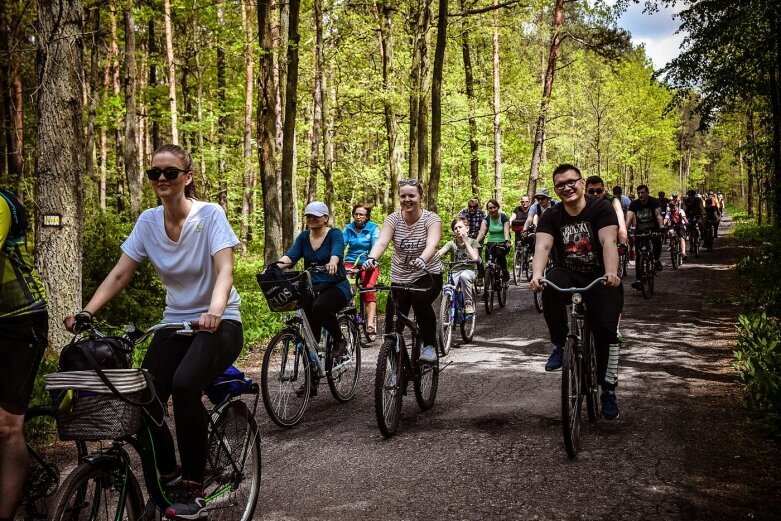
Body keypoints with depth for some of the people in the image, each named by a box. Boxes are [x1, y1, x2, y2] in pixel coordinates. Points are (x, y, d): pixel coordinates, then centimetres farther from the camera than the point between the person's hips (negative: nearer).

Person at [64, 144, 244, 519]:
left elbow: (224, 271, -24)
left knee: (184, 385, -31)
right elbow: (119, 275, -2)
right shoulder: (148, 221, 0)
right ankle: (165, 480, 9)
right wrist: (87, 312, -17)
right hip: (175, 322, 5)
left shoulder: (210, 215, -13)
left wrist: (214, 312, -43)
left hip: (218, 322, -4)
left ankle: (193, 487, -14)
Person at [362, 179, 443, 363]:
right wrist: (372, 259, -44)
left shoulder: (431, 219, -12)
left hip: (427, 274, -3)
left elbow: (432, 245, -31)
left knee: (420, 301, -34)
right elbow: (381, 242, -23)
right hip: (400, 277, 3)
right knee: (392, 325, -5)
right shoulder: (393, 219, -6)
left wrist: (421, 260, -53)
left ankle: (430, 345, -12)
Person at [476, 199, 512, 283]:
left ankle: (505, 273, -14)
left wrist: (507, 241, -39)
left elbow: (506, 231, -18)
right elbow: (482, 232, -12)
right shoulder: (486, 219, 1)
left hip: (503, 244, -3)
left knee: (500, 253, -35)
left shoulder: (504, 218, -5)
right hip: (491, 243, 3)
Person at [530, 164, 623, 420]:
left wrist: (611, 273, -41)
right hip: (568, 275, 2)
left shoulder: (601, 208, -10)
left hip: (601, 278, -1)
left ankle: (609, 389, 7)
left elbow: (608, 242, -23)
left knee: (606, 331, -13)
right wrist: (536, 275, -38)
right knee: (550, 286, -33)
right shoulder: (551, 217, -3)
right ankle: (560, 345, -14)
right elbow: (542, 246, -18)